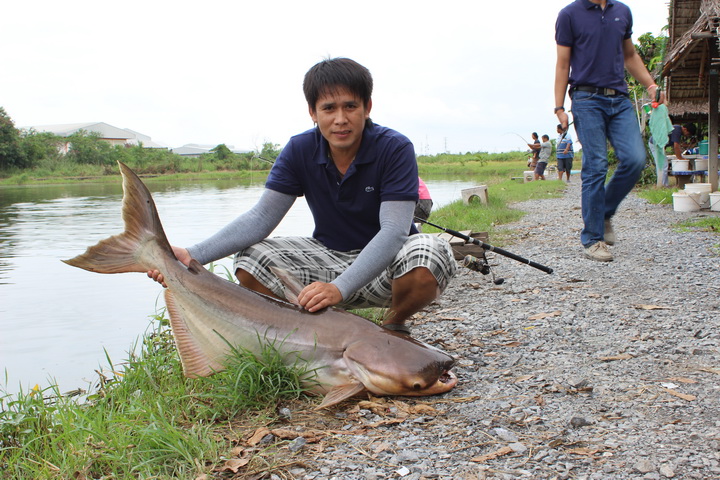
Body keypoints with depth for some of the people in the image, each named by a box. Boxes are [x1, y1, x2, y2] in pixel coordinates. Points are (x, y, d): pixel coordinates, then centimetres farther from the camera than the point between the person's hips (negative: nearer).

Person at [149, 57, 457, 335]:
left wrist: (339, 288, -42)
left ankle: (394, 326, -3)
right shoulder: (300, 150, -7)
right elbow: (261, 217, -12)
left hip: (386, 264, -3)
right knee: (250, 261, -19)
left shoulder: (395, 148, -19)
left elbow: (394, 231, -28)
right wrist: (194, 256, -28)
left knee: (430, 255, -37)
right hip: (329, 254, 3)